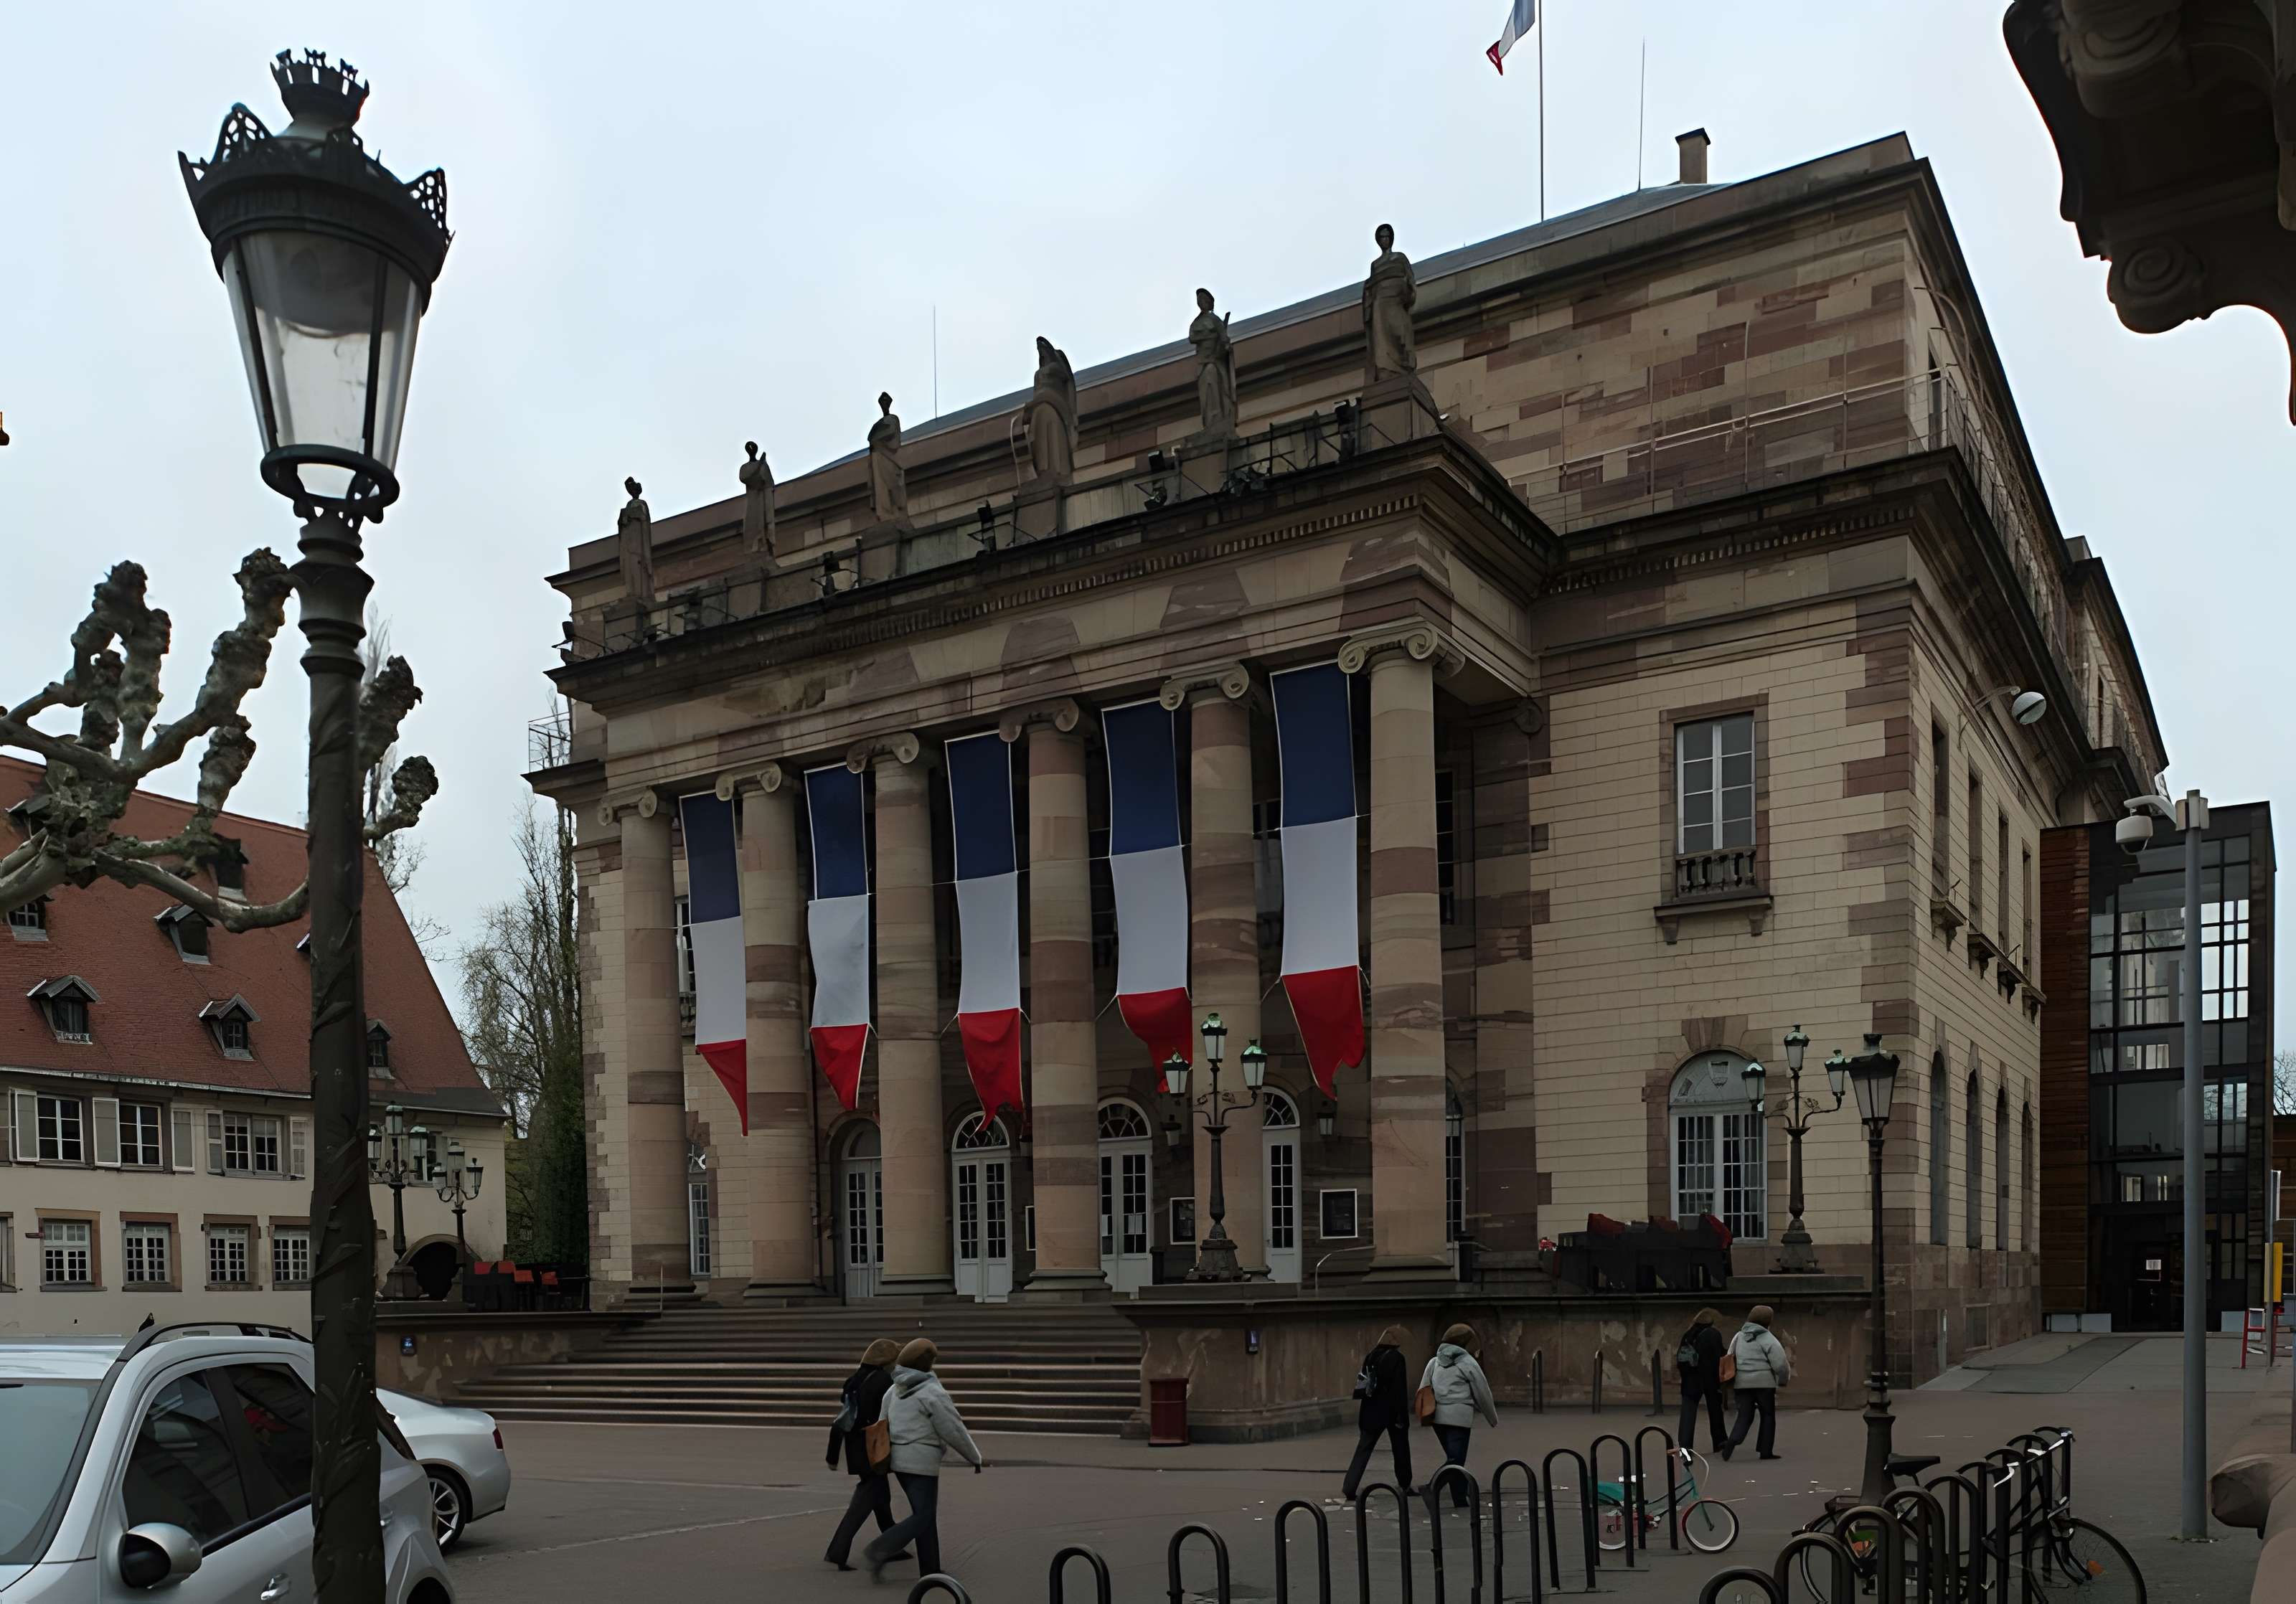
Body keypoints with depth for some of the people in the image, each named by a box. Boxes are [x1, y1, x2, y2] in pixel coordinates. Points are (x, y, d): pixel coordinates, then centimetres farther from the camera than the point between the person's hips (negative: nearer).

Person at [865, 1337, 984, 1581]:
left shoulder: (898, 1389, 7)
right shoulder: (934, 1393, -16)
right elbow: (954, 1431, -12)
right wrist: (976, 1458, 1)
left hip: (900, 1459, 8)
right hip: (920, 1462, -8)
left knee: (925, 1513, 15)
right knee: (923, 1518, -3)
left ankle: (930, 1571, 15)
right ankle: (880, 1551, -18)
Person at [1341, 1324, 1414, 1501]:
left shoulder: (1371, 1356, 8)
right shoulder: (1396, 1357, -12)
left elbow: (1363, 1384, 12)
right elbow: (1399, 1389, -16)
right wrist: (1402, 1415, -15)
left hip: (1370, 1411, 5)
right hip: (1391, 1411, -5)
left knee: (1363, 1450, 3)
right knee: (1401, 1448, 13)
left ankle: (1349, 1489, -7)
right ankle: (1404, 1486, 24)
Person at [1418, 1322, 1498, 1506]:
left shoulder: (1435, 1362, 13)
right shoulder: (1468, 1364, -3)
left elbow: (1423, 1389, 12)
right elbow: (1483, 1394, 4)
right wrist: (1493, 1418, 17)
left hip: (1437, 1415, 6)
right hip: (1459, 1416, -6)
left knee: (1454, 1457, 17)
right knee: (1456, 1459, -4)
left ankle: (1461, 1501, 20)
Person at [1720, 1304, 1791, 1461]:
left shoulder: (1739, 1337, 11)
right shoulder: (1768, 1339, -9)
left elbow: (1730, 1360, 16)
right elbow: (1780, 1364, -11)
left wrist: (1732, 1380, 25)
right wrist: (1784, 1378, 7)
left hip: (1742, 1382, 5)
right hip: (1764, 1383, -5)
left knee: (1744, 1416, 6)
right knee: (1768, 1415, 10)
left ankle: (1733, 1441, -18)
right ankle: (1765, 1450, 9)